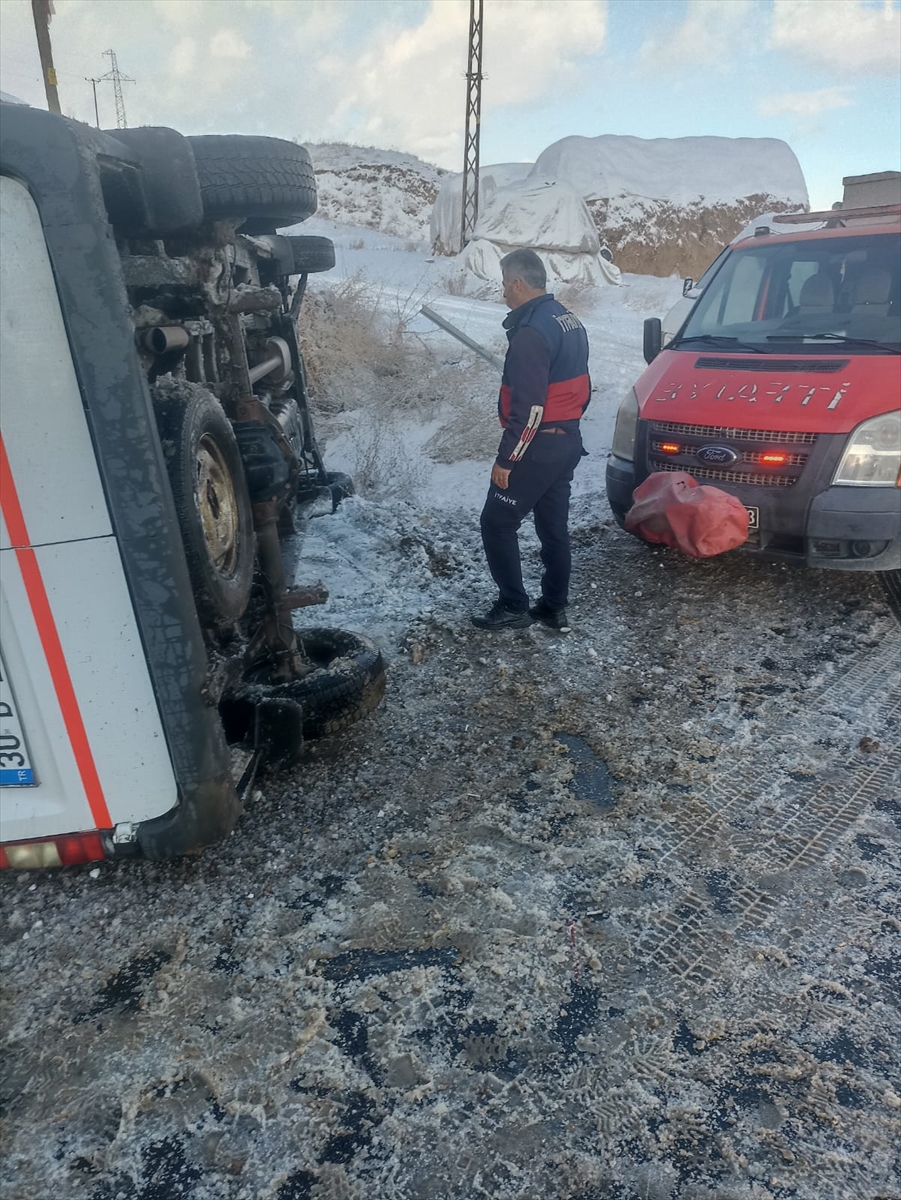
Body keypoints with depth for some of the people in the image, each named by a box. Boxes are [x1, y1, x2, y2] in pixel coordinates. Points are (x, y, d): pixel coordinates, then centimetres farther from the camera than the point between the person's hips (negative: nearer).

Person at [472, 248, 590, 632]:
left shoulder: (531, 333, -20)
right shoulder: (571, 322, 11)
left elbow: (528, 408, -24)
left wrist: (506, 459, -19)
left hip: (538, 446, -9)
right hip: (568, 441, 10)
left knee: (497, 524, 2)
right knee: (554, 527, 14)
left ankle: (513, 607, 8)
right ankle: (554, 608, 22)